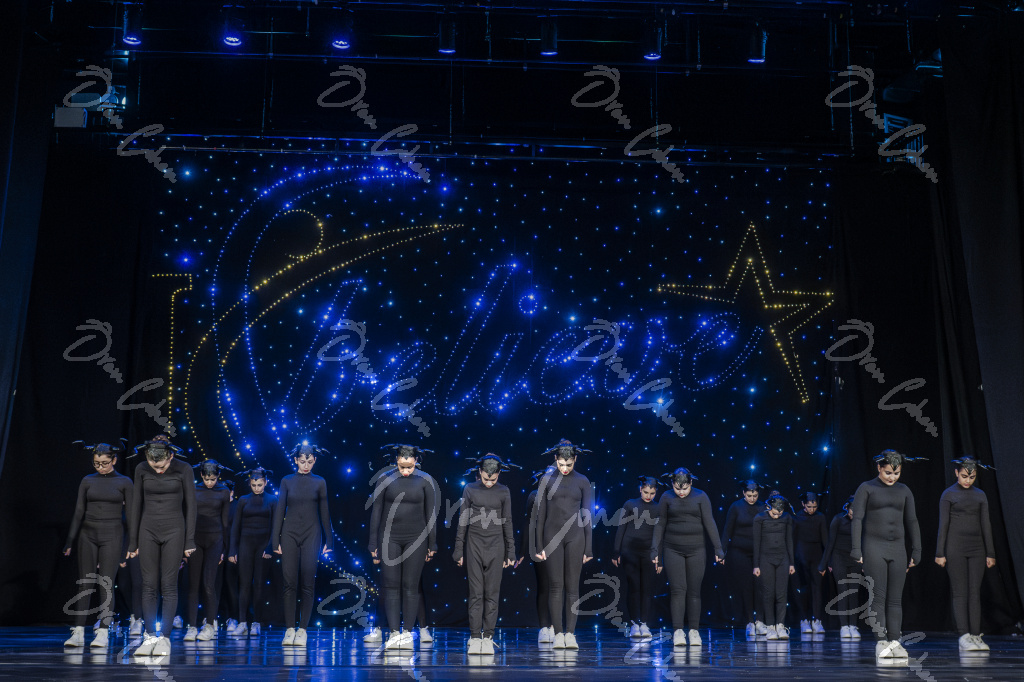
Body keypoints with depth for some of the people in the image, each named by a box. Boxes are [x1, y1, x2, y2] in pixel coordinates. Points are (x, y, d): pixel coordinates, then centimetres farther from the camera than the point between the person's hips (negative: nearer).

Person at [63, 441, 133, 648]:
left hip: (112, 536, -3)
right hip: (88, 535, 3)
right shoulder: (87, 481, 7)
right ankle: (78, 632, 2)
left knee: (105, 584, -5)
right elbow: (79, 512, 9)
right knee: (85, 583, 1)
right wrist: (69, 541, 6)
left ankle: (103, 632, -2)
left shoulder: (124, 482, 1)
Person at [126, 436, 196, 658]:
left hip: (174, 531, -2)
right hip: (148, 531, 2)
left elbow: (190, 505, -4)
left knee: (169, 586, -3)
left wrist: (190, 541, -6)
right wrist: (133, 541, 5)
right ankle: (150, 637, 8)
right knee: (149, 586, 2)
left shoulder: (183, 470, -8)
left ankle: (164, 638, 3)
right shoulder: (141, 469, -1)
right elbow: (136, 505, 5)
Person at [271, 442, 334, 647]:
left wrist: (328, 541, 6)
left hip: (311, 534, 0)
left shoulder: (319, 482, 6)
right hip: (290, 534, 0)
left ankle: (302, 630, 1)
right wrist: (275, 541, 1)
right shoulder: (287, 481, 7)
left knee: (307, 583, -4)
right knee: (290, 583, -2)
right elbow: (279, 511, 6)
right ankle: (289, 629, 2)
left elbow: (324, 513, 8)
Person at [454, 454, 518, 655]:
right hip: (474, 546, 0)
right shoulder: (470, 490, 0)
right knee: (476, 593, -1)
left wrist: (510, 552, 4)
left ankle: (488, 638, 7)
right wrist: (459, 550, 2)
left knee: (492, 593, 1)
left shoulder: (503, 492, 2)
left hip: (495, 548, 0)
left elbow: (507, 523, 6)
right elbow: (463, 521, 3)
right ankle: (475, 638, 3)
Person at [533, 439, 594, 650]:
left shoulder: (582, 481, 4)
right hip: (552, 536, 0)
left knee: (572, 586, 1)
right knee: (555, 586, -1)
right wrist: (538, 546, 0)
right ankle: (558, 634, 2)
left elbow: (587, 515, 4)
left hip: (575, 537, 0)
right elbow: (540, 514, 5)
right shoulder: (547, 480, 4)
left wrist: (588, 548, 1)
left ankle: (570, 634, 4)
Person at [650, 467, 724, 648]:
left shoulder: (700, 497, 1)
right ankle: (678, 632, -9)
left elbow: (709, 523, 0)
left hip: (696, 550, 0)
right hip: (673, 550, 0)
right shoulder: (666, 497, 2)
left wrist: (718, 549, -4)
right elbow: (660, 525, 5)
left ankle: (694, 631, 10)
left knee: (694, 591, 3)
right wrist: (655, 551, 1)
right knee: (678, 590, -7)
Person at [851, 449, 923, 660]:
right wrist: (856, 550, -11)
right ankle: (881, 642, -6)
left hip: (898, 548, 4)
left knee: (895, 599, 3)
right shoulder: (866, 489, 0)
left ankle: (895, 642, 6)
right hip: (874, 547, -4)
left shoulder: (904, 491, 11)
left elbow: (912, 523, 14)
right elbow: (857, 519, -4)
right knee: (878, 597, -7)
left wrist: (916, 552, 8)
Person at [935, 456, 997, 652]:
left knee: (975, 592, 1)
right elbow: (943, 524, -3)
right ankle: (964, 637, -7)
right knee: (960, 592, -5)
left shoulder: (980, 496, 11)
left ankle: (976, 635, 3)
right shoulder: (948, 494, 0)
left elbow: (985, 524, 11)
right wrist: (940, 553, -6)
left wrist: (990, 553, 8)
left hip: (976, 549, 4)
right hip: (955, 548, -4)